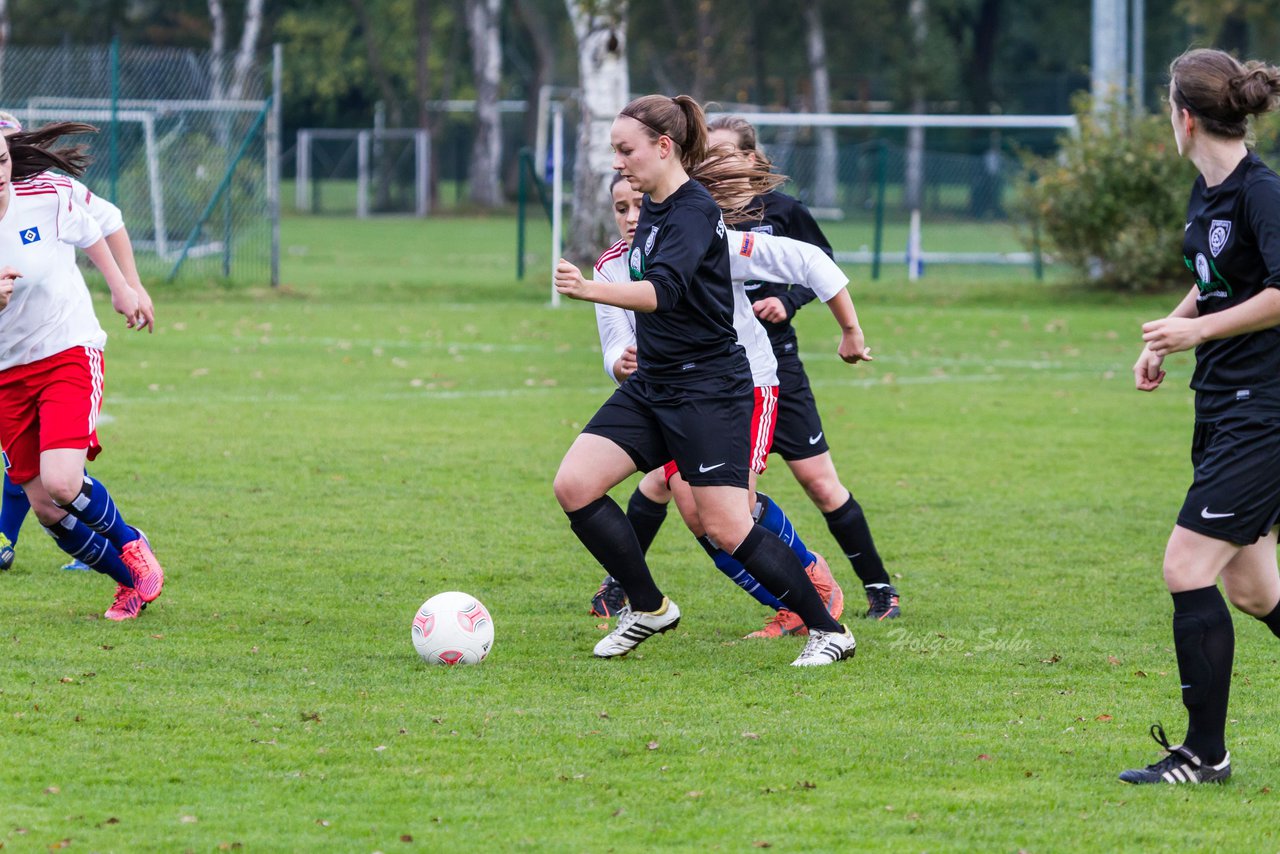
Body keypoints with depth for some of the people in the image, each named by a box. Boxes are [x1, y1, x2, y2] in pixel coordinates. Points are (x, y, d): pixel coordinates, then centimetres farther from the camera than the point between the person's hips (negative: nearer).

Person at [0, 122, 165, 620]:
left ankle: (129, 543, 8)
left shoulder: (47, 196, -13)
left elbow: (90, 231, 10)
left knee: (61, 482, -22)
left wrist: (121, 289, 21)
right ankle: (131, 579, 23)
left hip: (68, 351, -2)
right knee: (45, 506, 0)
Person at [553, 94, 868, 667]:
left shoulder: (693, 211, -18)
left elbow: (664, 291, -35)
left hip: (708, 390, -9)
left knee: (726, 529, -10)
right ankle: (648, 609, 8)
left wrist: (590, 291, -49)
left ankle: (828, 631, 5)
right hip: (651, 385, 9)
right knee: (574, 486, -6)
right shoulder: (653, 207, 10)